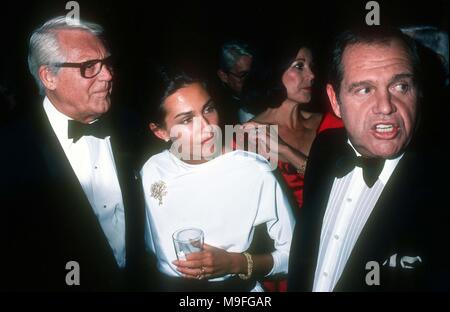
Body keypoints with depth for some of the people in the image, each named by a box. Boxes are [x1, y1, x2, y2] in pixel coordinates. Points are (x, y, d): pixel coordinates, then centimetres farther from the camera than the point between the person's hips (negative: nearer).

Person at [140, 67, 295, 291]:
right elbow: (146, 248, 11)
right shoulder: (151, 172, -2)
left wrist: (235, 263, -15)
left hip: (237, 287, -1)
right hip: (167, 285, 2)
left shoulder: (256, 172, -13)